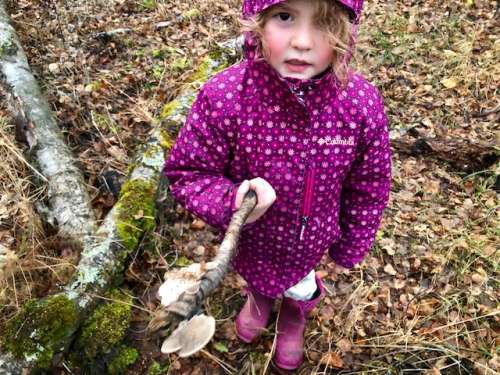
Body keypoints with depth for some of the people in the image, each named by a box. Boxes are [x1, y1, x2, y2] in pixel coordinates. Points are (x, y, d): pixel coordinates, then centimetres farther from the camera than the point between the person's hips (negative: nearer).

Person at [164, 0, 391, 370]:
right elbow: (187, 173, -19)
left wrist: (351, 246, 1)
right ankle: (259, 298, 73)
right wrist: (230, 201, -39)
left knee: (300, 289, 30)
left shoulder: (362, 104, -29)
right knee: (255, 274, 34)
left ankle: (295, 316, 70)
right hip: (250, 237, 0)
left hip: (311, 241, 0)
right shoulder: (223, 98, -34)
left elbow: (368, 187, -11)